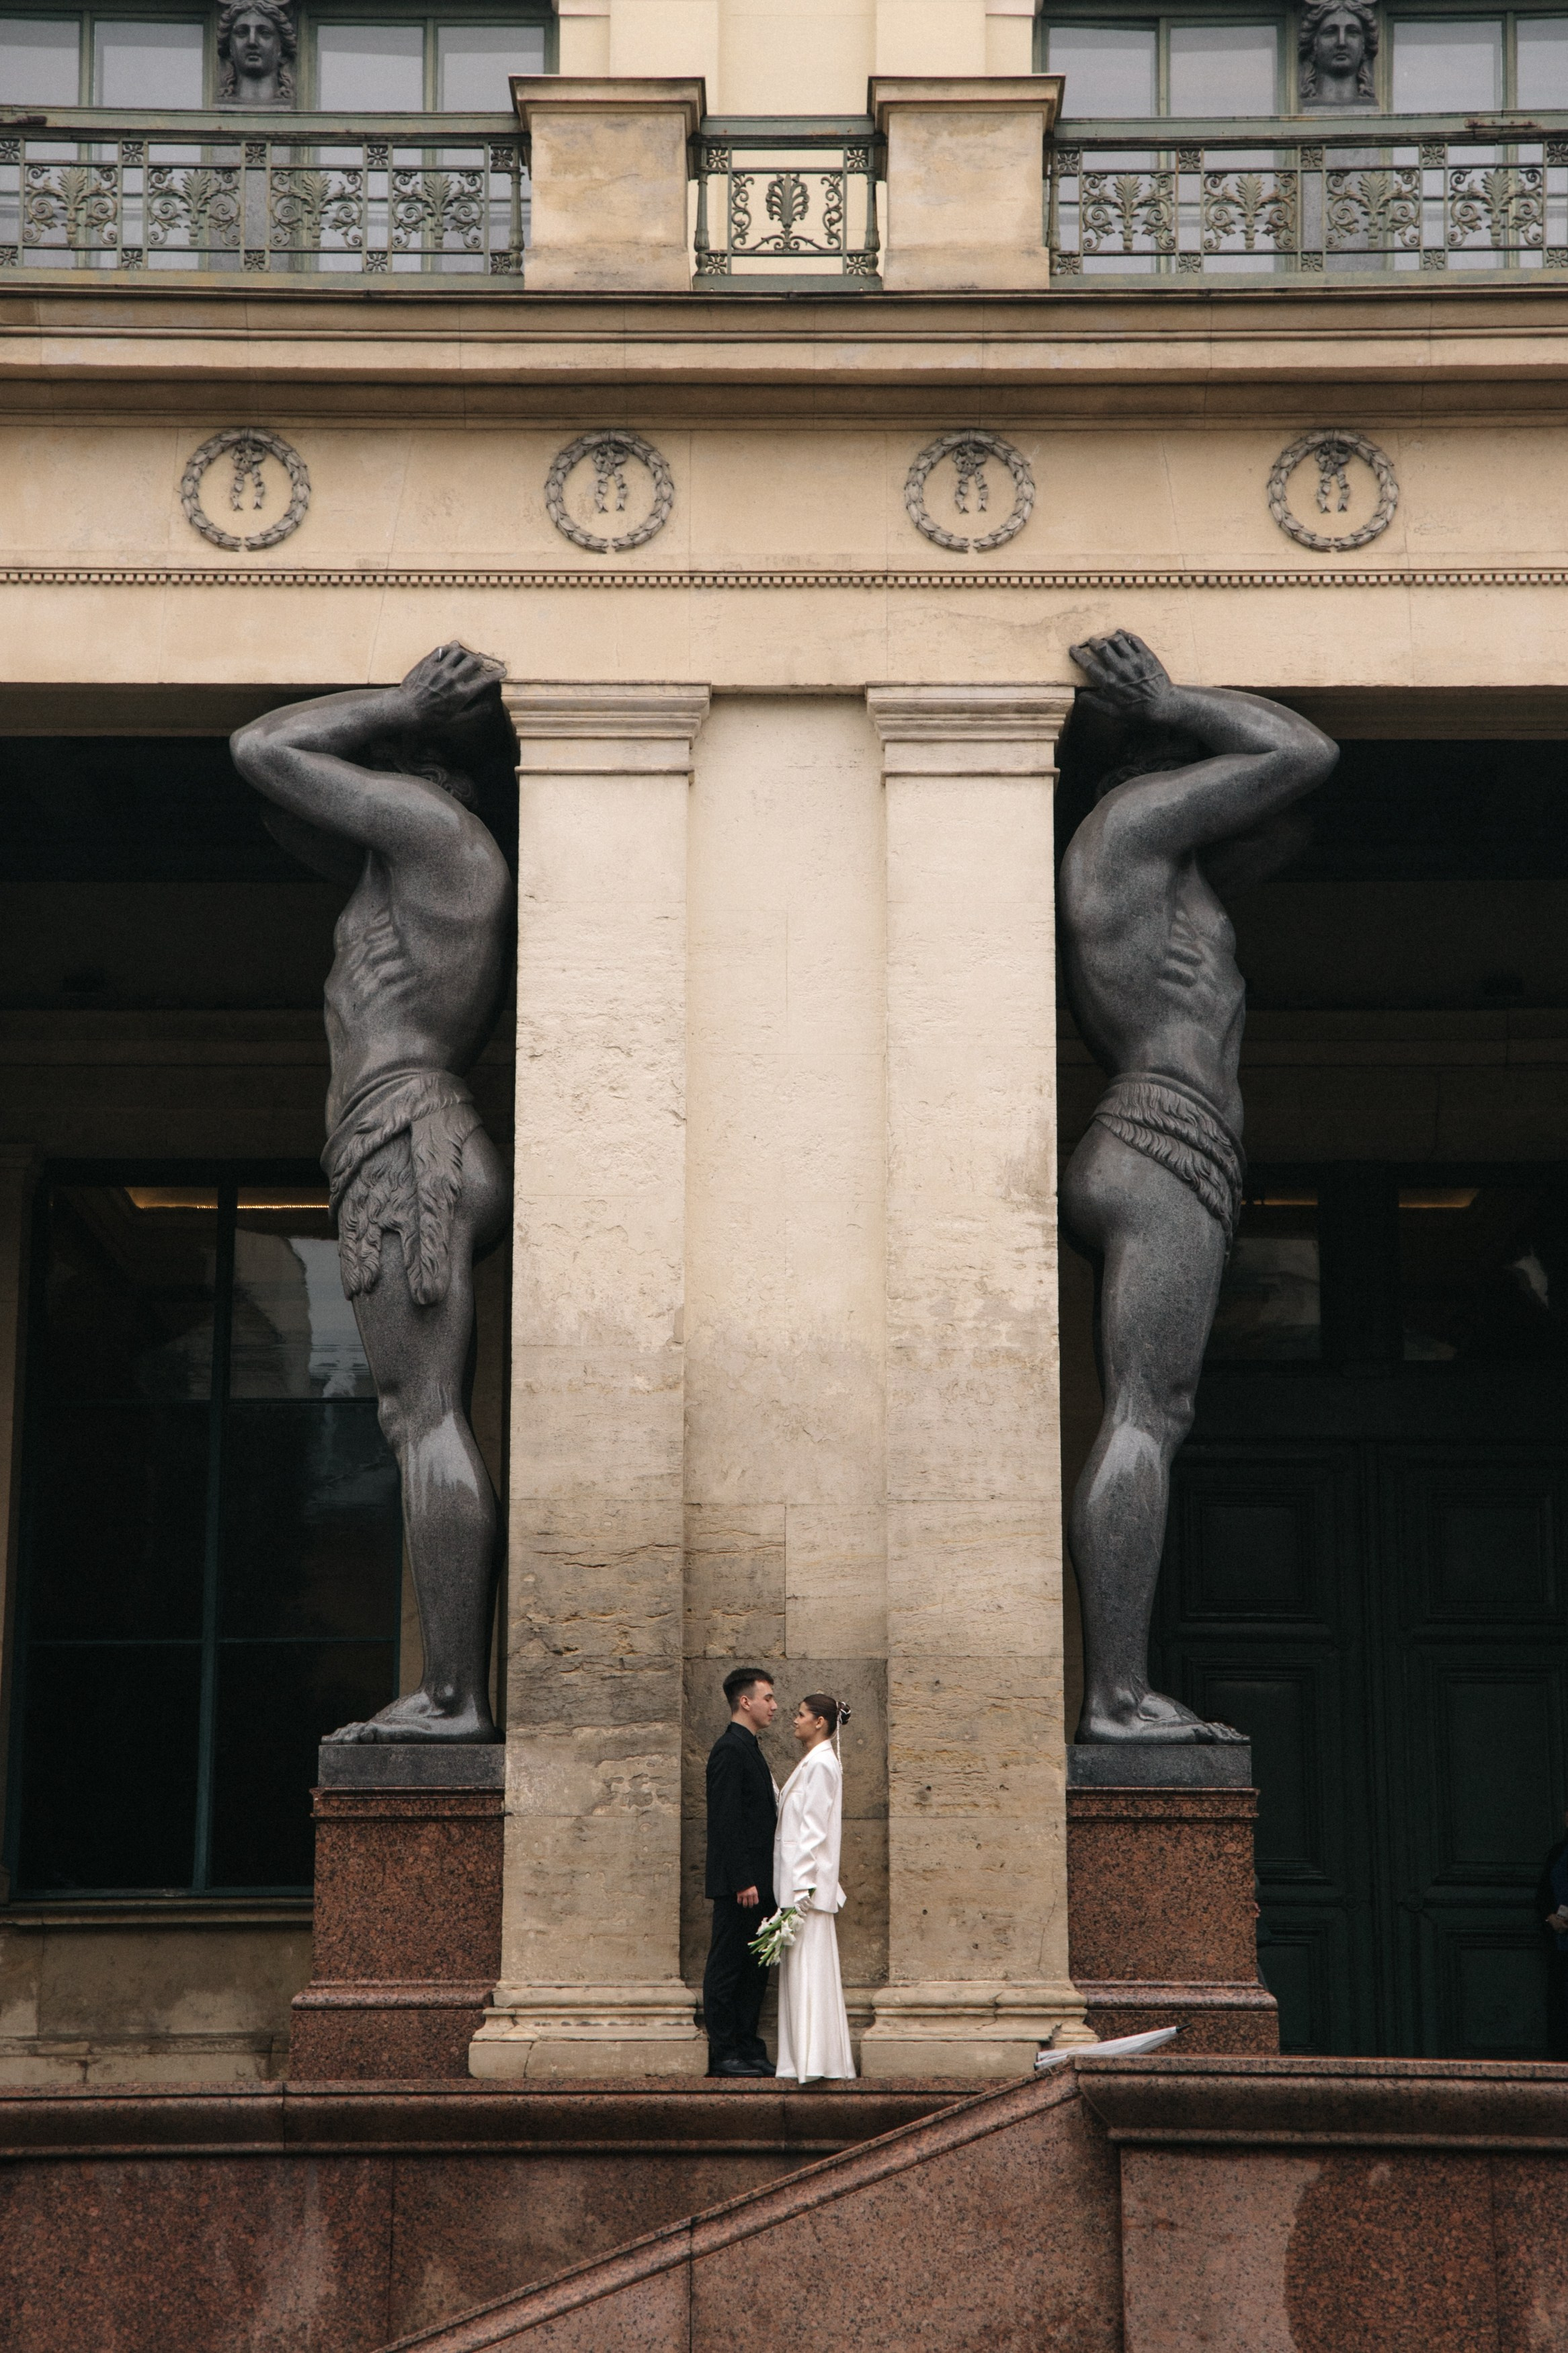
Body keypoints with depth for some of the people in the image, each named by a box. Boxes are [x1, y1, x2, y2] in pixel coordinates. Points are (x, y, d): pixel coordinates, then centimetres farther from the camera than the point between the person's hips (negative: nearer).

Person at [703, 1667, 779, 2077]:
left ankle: (747, 2047, 16)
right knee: (727, 1968, -4)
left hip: (756, 1882, 10)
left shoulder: (748, 1748, 19)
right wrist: (743, 1881, -21)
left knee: (755, 1967, 11)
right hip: (738, 1883, -10)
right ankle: (723, 2054, -1)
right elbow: (727, 1821, -19)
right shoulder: (730, 1750, -13)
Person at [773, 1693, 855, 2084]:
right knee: (799, 1969, 8)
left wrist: (803, 1887, -20)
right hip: (797, 1879, 10)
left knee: (810, 1968, -10)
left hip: (807, 1877, -10)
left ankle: (815, 2060, -10)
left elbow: (814, 1831, -17)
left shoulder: (821, 1765, -12)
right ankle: (803, 2059, 9)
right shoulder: (812, 1763, 18)